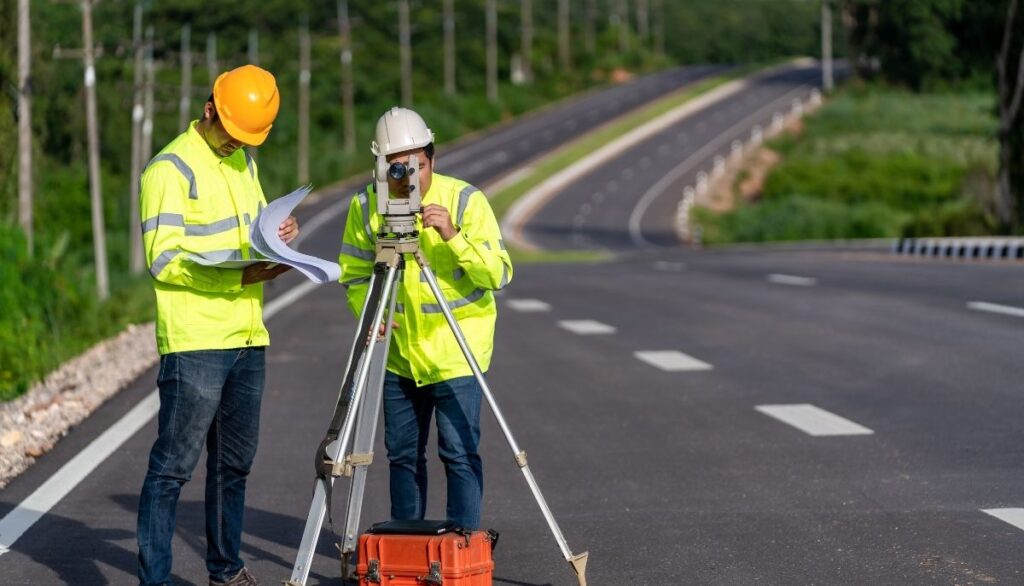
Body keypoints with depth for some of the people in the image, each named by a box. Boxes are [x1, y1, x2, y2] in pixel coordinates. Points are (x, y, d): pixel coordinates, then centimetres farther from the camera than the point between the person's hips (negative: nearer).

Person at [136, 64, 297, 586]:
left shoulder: (244, 162, 16)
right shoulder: (172, 168, -9)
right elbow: (164, 258, -16)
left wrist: (277, 235, 3)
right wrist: (241, 275, -22)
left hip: (248, 339, 8)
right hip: (195, 342, -8)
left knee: (233, 463, 14)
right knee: (173, 465, -6)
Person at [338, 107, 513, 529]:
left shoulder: (465, 200, -13)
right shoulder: (366, 206, -4)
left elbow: (499, 275, -17)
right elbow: (355, 274, 7)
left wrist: (453, 237, -31)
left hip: (455, 354, -4)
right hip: (398, 353, 4)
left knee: (459, 454, -8)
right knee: (403, 454, 12)